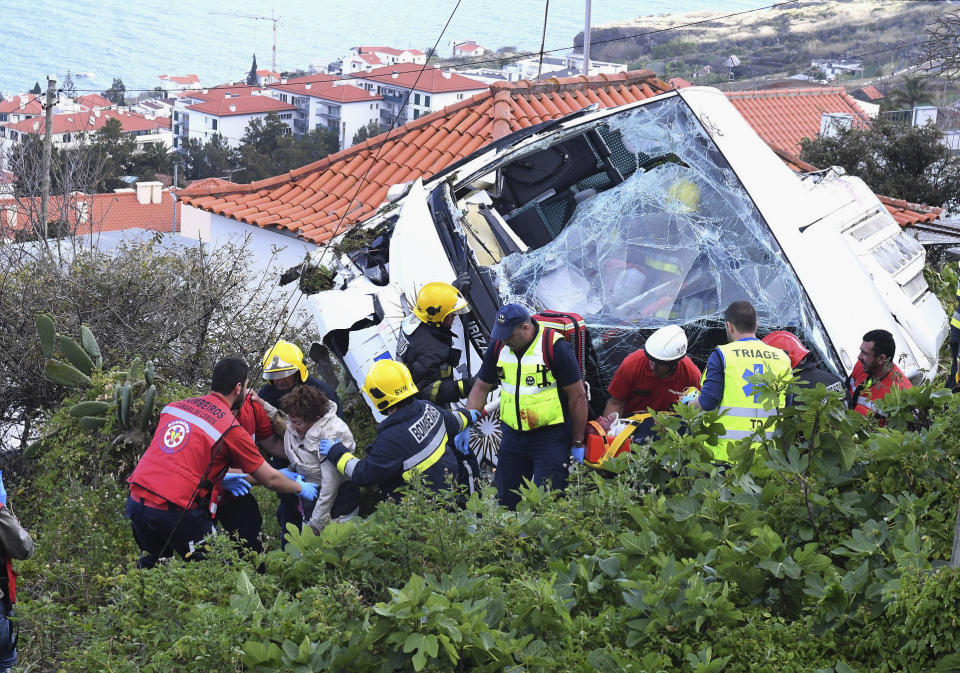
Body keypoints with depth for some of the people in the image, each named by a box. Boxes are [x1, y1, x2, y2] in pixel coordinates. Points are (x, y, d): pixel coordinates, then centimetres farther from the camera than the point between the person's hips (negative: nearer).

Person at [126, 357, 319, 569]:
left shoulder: (174, 407, 12)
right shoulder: (231, 428, -4)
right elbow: (270, 480, 4)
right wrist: (302, 488, 23)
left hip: (136, 501, 6)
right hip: (176, 511, -6)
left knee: (150, 563, 28)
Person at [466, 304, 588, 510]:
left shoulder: (555, 348, -15)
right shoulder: (498, 347, 1)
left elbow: (577, 397, -10)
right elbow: (480, 388, 12)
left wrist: (577, 444, -8)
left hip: (551, 436, -6)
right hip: (512, 435, 6)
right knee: (506, 499, 9)